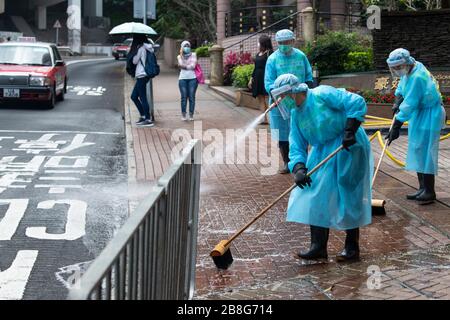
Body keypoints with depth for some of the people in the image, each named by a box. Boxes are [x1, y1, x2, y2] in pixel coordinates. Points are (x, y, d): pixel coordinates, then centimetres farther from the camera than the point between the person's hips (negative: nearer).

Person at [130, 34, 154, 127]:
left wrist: (133, 52, 4)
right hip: (141, 75, 9)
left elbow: (135, 61, -9)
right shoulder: (146, 47, 12)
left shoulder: (141, 48, -14)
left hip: (141, 76, -9)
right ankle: (143, 116, 20)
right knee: (134, 96, 16)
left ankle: (148, 120, -2)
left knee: (143, 98, -5)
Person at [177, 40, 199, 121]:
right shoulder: (180, 56, 12)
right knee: (184, 97, -3)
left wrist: (184, 66, -3)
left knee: (192, 97, -3)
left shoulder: (193, 55, 8)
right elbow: (180, 64, -8)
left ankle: (191, 115, 2)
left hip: (192, 78, -1)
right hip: (183, 78, 1)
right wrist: (181, 54, -5)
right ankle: (183, 115, 2)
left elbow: (193, 65, -5)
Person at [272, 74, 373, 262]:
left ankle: (352, 248, 9)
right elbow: (297, 146, 3)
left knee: (348, 196, -2)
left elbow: (357, 102, -22)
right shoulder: (296, 114, 7)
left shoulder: (322, 95, -17)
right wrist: (298, 168, -15)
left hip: (348, 147, -8)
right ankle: (318, 247, 8)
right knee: (316, 196, 2)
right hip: (322, 151, 8)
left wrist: (350, 131, -26)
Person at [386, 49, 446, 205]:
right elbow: (403, 83, 24)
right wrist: (399, 102, 19)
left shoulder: (417, 77, -28)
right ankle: (423, 189, 19)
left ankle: (429, 192, -3)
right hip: (418, 113, 10)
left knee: (424, 151, -9)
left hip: (429, 115, -10)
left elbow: (409, 105, -29)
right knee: (418, 151, 12)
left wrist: (396, 127, -28)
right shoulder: (413, 67, 0)